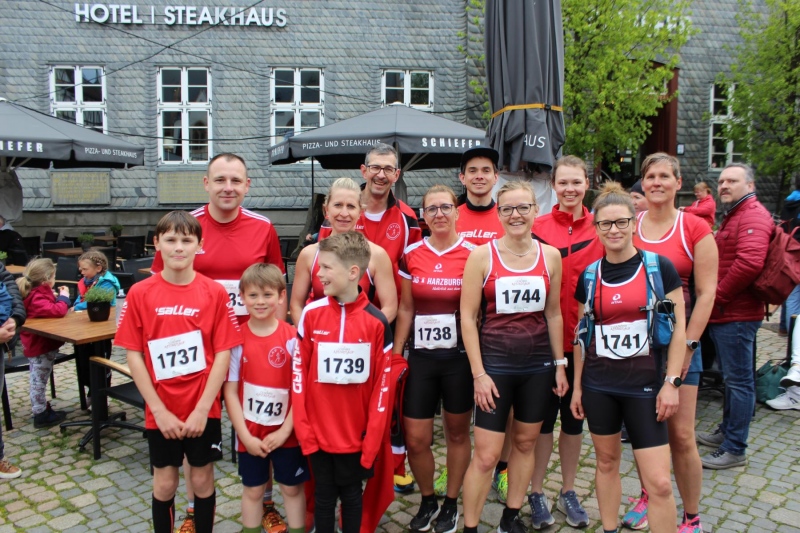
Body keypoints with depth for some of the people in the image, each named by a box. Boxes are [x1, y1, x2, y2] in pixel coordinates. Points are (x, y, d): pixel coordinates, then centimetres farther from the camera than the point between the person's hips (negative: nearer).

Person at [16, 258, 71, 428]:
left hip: (42, 344, 10)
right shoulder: (37, 298, -23)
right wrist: (63, 298, -19)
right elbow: (56, 311, -35)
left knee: (38, 381, 20)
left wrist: (58, 298, -2)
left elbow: (50, 310, 13)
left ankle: (43, 409, 32)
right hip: (39, 346, -10)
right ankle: (40, 415, 10)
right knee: (38, 381, 1)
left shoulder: (37, 294, 8)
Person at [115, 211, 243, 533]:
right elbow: (134, 355, -4)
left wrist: (202, 409, -12)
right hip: (160, 412, 1)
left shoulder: (214, 292, -8)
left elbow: (223, 353, -8)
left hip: (203, 409, 0)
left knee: (202, 479, 12)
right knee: (165, 482, 14)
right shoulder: (140, 294, -6)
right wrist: (159, 410, -8)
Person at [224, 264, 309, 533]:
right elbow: (230, 391, -6)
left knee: (292, 488, 15)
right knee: (253, 489, 17)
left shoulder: (292, 338, -10)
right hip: (250, 435, 1)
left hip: (286, 433, -1)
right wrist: (245, 435, -10)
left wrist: (284, 430, -12)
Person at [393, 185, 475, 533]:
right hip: (421, 357, 2)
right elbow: (405, 309, 7)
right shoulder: (410, 255, 2)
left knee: (458, 433, 11)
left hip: (459, 357, -1)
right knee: (415, 439, 3)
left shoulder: (473, 255, -4)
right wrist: (395, 354, 4)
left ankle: (451, 504, 32)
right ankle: (427, 500, 29)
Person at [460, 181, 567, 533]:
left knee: (525, 442, 16)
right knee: (486, 454, -2)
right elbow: (467, 317, -8)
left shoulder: (550, 256, 2)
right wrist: (478, 373, -11)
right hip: (495, 363, -3)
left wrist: (559, 364, 9)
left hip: (538, 364, 4)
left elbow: (553, 314, 9)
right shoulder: (482, 255, -8)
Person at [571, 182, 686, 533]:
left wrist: (671, 382, -8)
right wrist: (577, 385, 10)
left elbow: (678, 327, -3)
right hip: (598, 385, 3)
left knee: (659, 482, -4)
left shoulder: (659, 267, -4)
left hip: (644, 385, -2)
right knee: (607, 461, 14)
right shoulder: (589, 275, 4)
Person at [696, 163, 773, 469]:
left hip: (736, 315, -11)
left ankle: (734, 449, 5)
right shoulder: (734, 215, 20)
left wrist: (718, 295, -19)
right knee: (731, 377, 20)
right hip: (723, 313, 11)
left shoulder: (753, 216, -14)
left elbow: (749, 263, -29)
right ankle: (726, 432, 33)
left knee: (739, 380, -3)